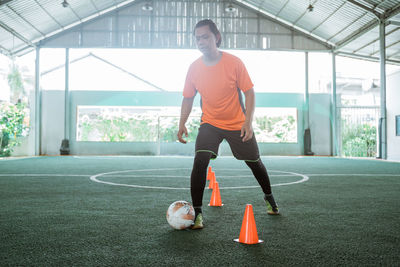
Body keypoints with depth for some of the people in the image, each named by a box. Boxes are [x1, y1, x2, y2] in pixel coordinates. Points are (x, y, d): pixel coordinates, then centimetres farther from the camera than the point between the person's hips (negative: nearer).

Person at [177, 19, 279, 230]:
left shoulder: (234, 62, -14)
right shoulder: (194, 68, -7)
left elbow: (249, 92, -9)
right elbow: (188, 98, 4)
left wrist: (248, 122, -19)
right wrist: (182, 124, -6)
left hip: (238, 124, -1)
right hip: (210, 123, 1)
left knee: (254, 163, 12)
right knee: (200, 161, -21)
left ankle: (269, 198, 41)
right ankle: (197, 213, -12)